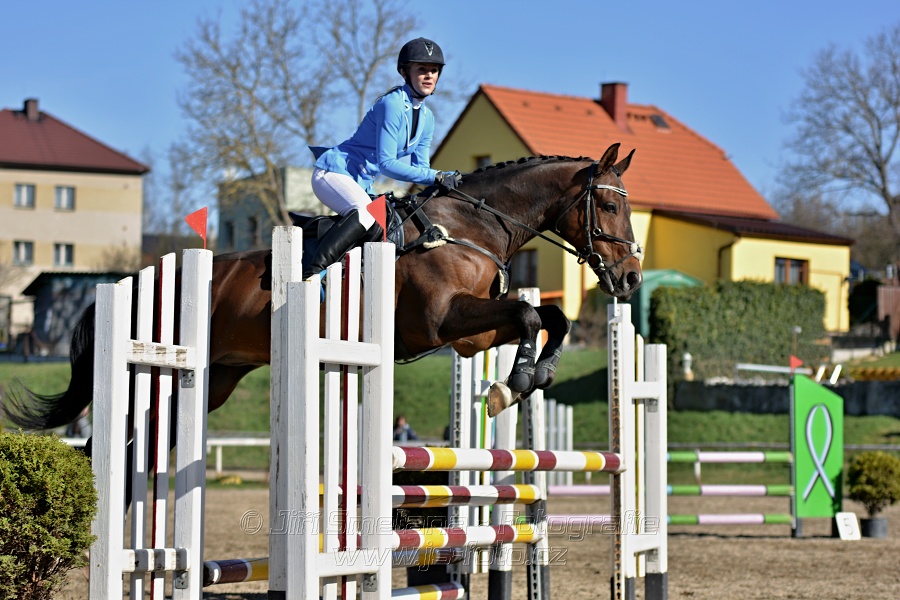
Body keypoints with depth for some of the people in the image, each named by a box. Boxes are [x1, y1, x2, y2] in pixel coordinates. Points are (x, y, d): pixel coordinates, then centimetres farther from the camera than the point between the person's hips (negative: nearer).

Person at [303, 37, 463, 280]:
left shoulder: (427, 118, 9)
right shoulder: (392, 105, -18)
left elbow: (419, 167, 12)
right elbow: (387, 163, -23)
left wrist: (447, 179, -6)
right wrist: (435, 177, -25)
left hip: (361, 185, 10)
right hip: (333, 172, -10)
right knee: (366, 212, -35)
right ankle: (311, 273, -41)